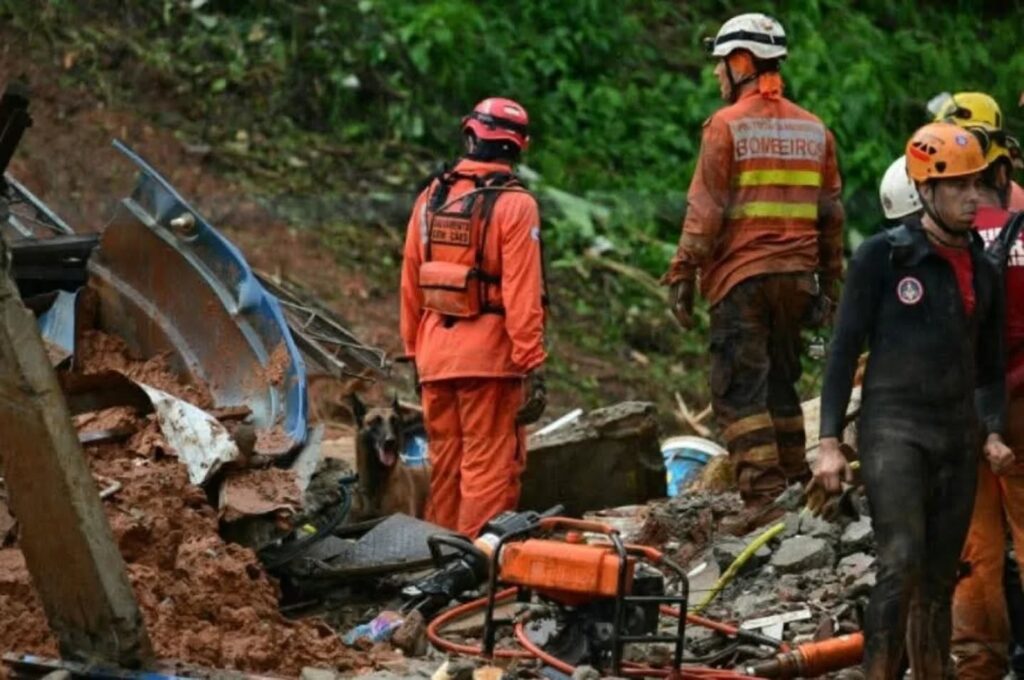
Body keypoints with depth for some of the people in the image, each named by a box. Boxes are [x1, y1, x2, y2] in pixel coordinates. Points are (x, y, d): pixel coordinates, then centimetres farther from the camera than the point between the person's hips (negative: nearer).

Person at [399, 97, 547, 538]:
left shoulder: (430, 199, 7)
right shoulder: (514, 205, -10)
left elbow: (410, 284, 12)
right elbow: (522, 294, -15)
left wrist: (415, 351, 21)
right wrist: (533, 367, -14)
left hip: (436, 355, 6)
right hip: (489, 357, -6)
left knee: (444, 464, 14)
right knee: (489, 468, -3)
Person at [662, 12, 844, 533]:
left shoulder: (726, 125, -7)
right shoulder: (814, 130, 11)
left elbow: (705, 211, -10)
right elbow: (831, 214, 14)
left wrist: (682, 275, -5)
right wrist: (828, 284, 20)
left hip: (741, 276, -6)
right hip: (797, 275, 6)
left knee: (739, 387, -5)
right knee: (781, 380, 16)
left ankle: (762, 492, -12)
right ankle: (794, 481, 16)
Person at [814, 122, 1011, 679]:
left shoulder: (983, 271, 13)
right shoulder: (883, 256, -4)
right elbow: (845, 348, -4)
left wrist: (992, 431, 5)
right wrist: (829, 441, -10)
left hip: (957, 437, 6)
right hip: (894, 428, -6)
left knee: (939, 581, 8)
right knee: (902, 565, -19)